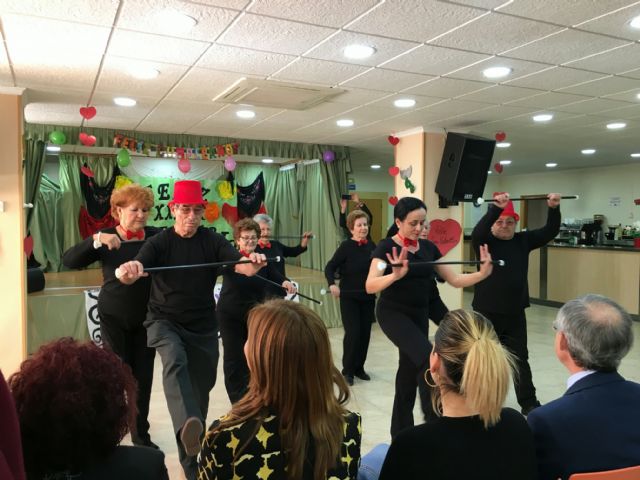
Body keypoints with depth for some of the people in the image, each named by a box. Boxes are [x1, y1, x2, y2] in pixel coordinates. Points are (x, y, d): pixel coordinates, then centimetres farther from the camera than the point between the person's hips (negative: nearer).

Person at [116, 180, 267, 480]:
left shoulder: (213, 241, -4)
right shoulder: (159, 242, -8)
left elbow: (239, 265, -20)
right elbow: (133, 273, -24)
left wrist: (252, 264, -45)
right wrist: (129, 271, -49)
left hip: (203, 327, 2)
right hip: (164, 321, -2)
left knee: (200, 393, 10)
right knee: (175, 360, -36)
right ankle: (188, 429, -53)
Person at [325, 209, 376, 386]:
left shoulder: (372, 246, 4)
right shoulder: (346, 246, -11)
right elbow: (330, 267, -13)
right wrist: (332, 284, -27)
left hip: (368, 297, 5)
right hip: (349, 297, -5)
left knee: (365, 333, 9)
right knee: (352, 333, -8)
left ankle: (359, 368, 25)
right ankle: (347, 370, 10)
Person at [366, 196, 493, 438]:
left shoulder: (428, 247, 5)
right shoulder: (387, 247, -12)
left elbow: (455, 279, 4)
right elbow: (370, 286, -25)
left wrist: (482, 273, -13)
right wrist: (396, 275, -43)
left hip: (419, 315, 6)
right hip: (393, 313, -6)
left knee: (409, 372, 12)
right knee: (428, 358, -27)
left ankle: (400, 435, 27)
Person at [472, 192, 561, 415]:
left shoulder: (523, 241, 4)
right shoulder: (485, 242, -9)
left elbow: (550, 232, -1)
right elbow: (477, 232, -30)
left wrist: (554, 209, -17)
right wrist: (495, 208, -42)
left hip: (515, 312, 3)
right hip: (487, 311, -3)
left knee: (520, 358, 12)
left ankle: (528, 402, 23)